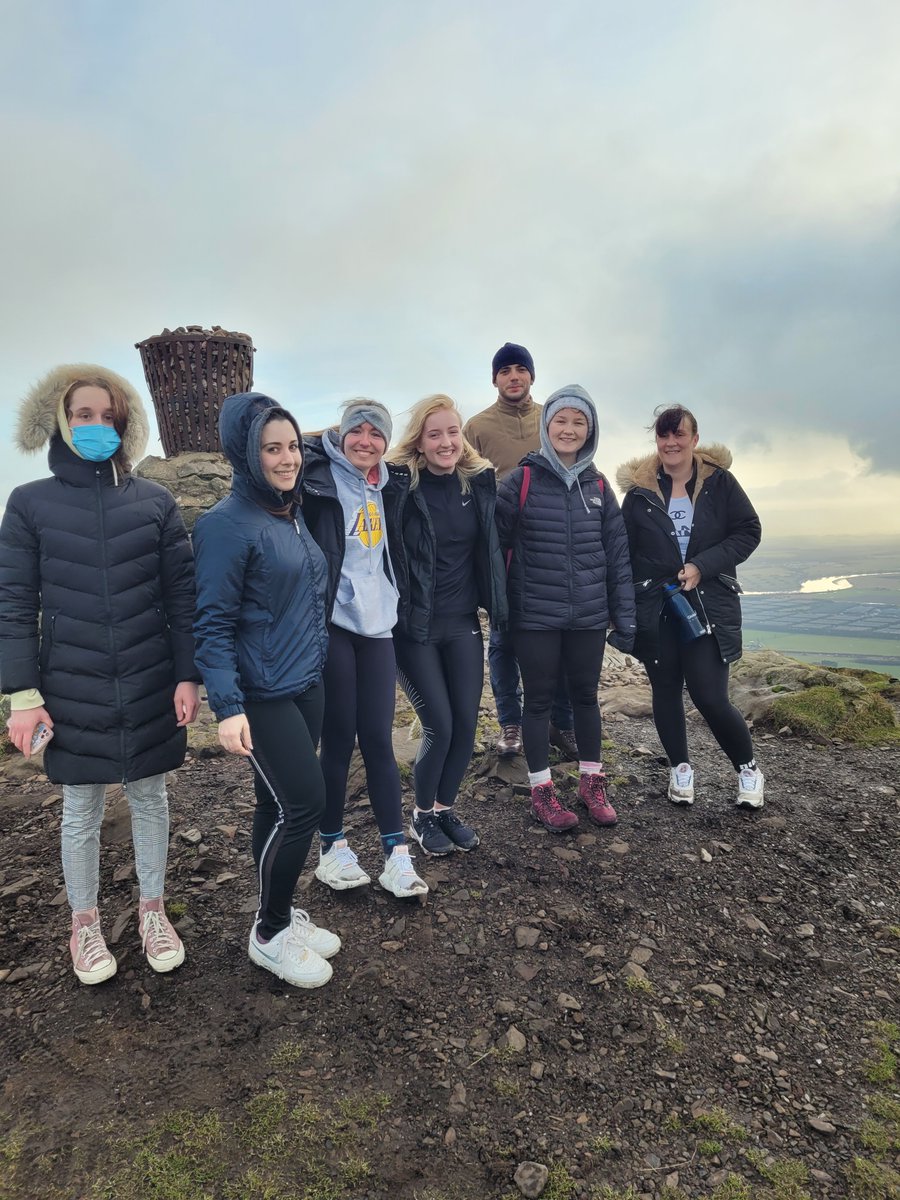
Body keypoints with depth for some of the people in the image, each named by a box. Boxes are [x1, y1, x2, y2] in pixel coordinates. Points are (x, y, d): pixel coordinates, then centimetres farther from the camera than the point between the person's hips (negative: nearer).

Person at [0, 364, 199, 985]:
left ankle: (153, 910, 34)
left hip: (151, 688, 1)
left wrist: (188, 676, -3)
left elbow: (182, 594, 0)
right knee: (81, 810, 13)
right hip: (73, 691, 0)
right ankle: (85, 923, 35)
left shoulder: (155, 501, 0)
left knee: (151, 797, 14)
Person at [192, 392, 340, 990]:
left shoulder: (292, 513, 10)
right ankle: (270, 934, 18)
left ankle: (282, 913, 32)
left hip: (306, 685, 7)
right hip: (263, 693, -7)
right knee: (303, 803, -4)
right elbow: (214, 622, -16)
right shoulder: (229, 524, -14)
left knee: (280, 806, 15)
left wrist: (315, 665, 13)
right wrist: (227, 706, -22)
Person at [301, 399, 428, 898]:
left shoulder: (389, 484, 14)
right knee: (339, 739, 2)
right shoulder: (318, 478, -5)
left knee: (379, 740, 5)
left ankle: (396, 853, 11)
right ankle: (332, 847, 20)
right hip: (332, 625, -5)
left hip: (376, 624, 5)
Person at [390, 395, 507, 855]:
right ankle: (422, 816, 23)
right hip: (414, 626, -4)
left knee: (467, 722, 7)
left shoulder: (479, 481, 2)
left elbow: (490, 548, 13)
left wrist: (497, 606, 13)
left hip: (463, 623, 5)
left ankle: (446, 808, 30)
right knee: (439, 726, -2)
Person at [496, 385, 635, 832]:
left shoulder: (598, 486, 6)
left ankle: (592, 784, 30)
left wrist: (625, 618, 5)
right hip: (535, 616, -3)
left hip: (589, 616, 3)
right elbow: (494, 541, -5)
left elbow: (618, 554, 7)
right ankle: (542, 792, 21)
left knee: (586, 696, 14)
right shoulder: (522, 481, -5)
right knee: (539, 700, 7)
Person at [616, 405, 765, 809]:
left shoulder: (720, 481, 1)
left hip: (709, 604, -2)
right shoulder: (640, 490, 3)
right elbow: (623, 551, 5)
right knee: (666, 690, 10)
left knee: (710, 697, -6)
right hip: (655, 606, 2)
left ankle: (748, 768, 20)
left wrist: (701, 565, -14)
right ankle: (680, 768, 31)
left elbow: (748, 532, 0)